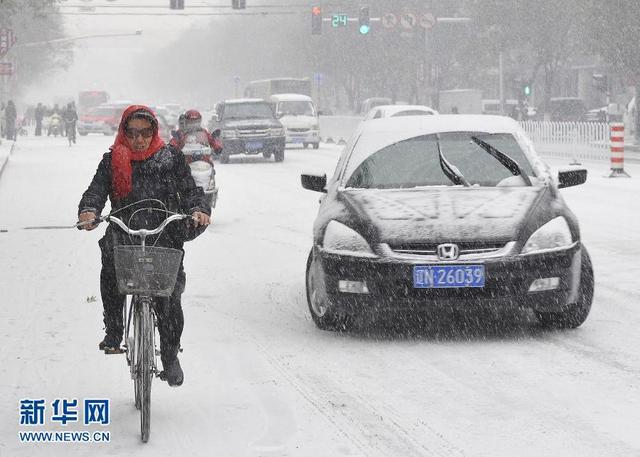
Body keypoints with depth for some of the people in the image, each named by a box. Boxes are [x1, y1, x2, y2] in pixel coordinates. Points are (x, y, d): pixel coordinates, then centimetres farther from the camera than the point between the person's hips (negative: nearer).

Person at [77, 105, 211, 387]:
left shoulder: (171, 158, 10)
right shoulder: (113, 160, 11)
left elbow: (189, 188, 4)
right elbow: (97, 188, 0)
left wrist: (198, 210, -18)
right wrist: (89, 210, -22)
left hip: (164, 237, 0)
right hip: (124, 234, 0)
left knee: (169, 295, -9)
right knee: (111, 267, -31)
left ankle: (170, 355, 9)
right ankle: (113, 331, -16)